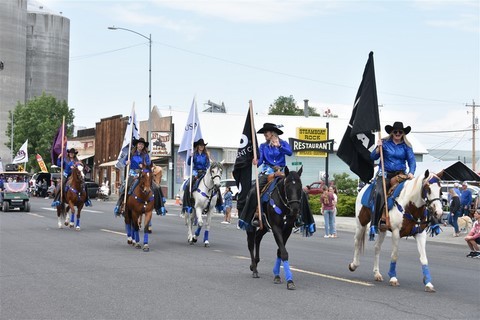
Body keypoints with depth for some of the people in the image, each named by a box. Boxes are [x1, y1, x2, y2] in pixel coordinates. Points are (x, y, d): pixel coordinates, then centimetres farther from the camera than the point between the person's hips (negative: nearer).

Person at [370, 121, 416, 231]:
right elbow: (373, 157, 5)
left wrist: (411, 172, -18)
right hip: (385, 174, -1)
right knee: (380, 192, -26)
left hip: (400, 174, 2)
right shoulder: (385, 143, 7)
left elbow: (412, 161, 0)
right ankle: (379, 221, -27)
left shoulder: (406, 146, 9)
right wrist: (378, 147, -12)